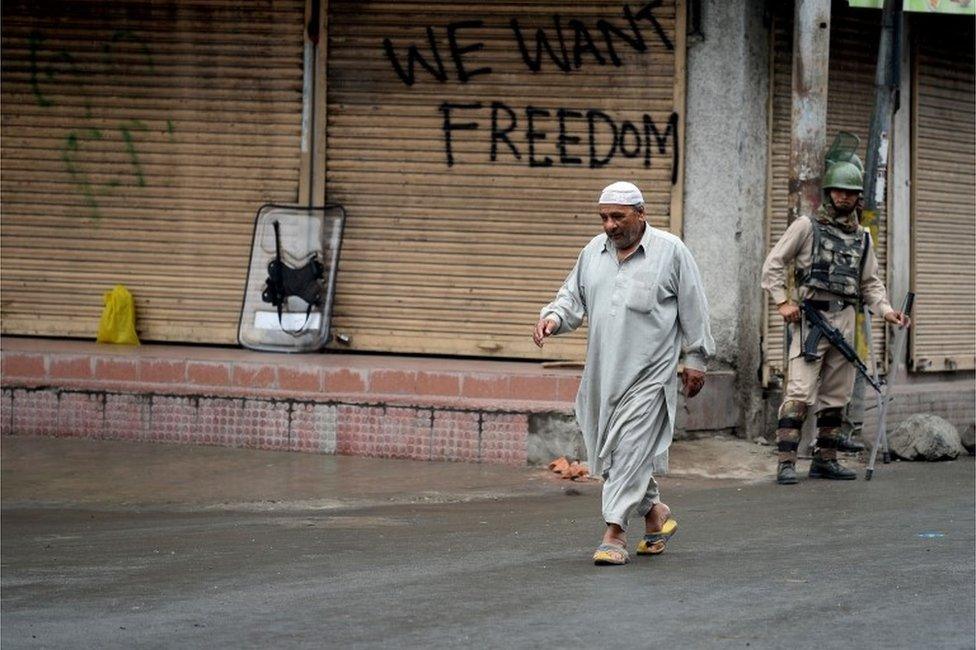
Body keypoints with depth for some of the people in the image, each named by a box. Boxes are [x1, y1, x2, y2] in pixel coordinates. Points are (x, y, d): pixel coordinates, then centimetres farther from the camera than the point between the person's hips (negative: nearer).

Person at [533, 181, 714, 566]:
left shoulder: (671, 251, -3)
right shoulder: (594, 252, 11)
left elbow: (693, 311, 1)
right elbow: (573, 298, 14)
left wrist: (695, 360, 0)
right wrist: (553, 318, -7)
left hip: (648, 374, -6)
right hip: (603, 372, 6)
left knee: (630, 451, -11)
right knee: (604, 453, 11)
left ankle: (615, 534, -8)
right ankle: (655, 512, 30)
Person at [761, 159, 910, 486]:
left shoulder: (862, 238, 16)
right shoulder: (807, 226, 1)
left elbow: (870, 282, 20)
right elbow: (774, 263, 0)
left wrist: (886, 309, 3)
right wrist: (782, 301, -9)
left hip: (845, 320, 6)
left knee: (836, 396, 10)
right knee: (800, 393, -13)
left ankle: (825, 459, 18)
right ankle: (786, 462, -16)